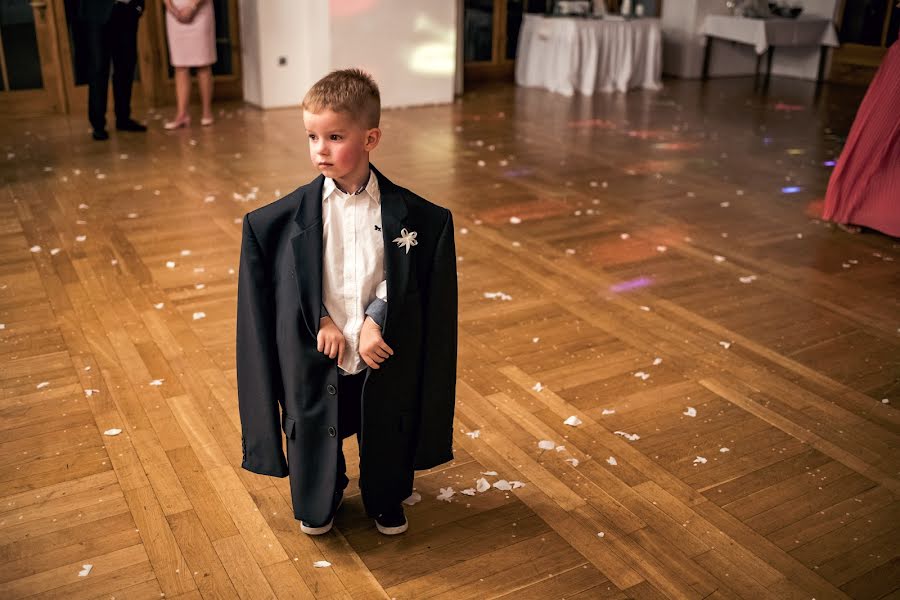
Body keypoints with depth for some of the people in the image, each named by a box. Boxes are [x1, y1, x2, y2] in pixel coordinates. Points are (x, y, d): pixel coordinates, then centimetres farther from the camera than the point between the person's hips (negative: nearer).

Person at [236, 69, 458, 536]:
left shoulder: (408, 213, -10)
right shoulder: (291, 215, -9)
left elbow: (403, 280, -6)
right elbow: (292, 285, -4)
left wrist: (373, 323, -17)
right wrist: (322, 323, -14)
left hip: (382, 355, 0)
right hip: (315, 355, 0)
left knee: (385, 435, 18)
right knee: (316, 432, 18)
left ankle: (385, 502, 46)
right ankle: (318, 503, 47)